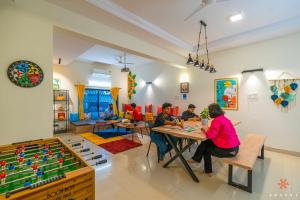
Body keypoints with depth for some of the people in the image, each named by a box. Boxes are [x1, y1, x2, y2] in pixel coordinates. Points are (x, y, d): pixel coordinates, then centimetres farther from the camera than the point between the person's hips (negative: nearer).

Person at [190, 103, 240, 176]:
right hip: (233, 147, 8)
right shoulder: (223, 118, 7)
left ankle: (208, 171, 35)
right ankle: (196, 158, 26)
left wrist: (206, 130, -7)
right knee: (206, 143, 13)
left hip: (229, 150, -8)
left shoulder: (217, 120, -22)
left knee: (207, 149, 15)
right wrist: (208, 129, 5)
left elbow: (210, 135, -27)